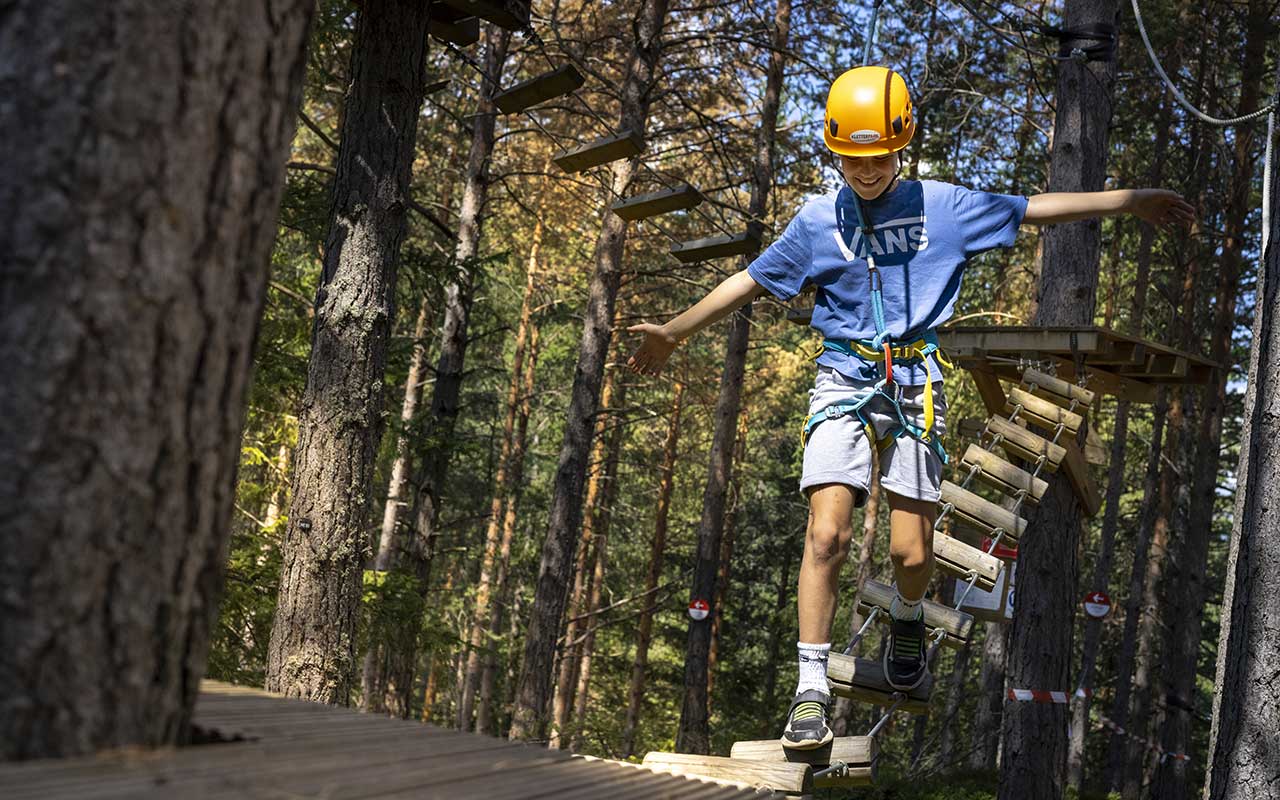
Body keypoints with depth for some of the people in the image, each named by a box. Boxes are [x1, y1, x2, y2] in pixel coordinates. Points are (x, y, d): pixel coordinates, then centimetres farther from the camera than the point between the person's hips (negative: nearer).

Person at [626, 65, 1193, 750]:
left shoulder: (943, 205, 6)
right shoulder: (818, 221, 6)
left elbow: (1034, 210, 11)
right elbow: (752, 281, 13)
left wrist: (1130, 201, 11)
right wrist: (674, 331, 14)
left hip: (915, 384, 0)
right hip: (843, 380, 0)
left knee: (910, 550, -4)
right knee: (826, 535, -15)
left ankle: (907, 620, 33)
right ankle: (812, 690, -7)